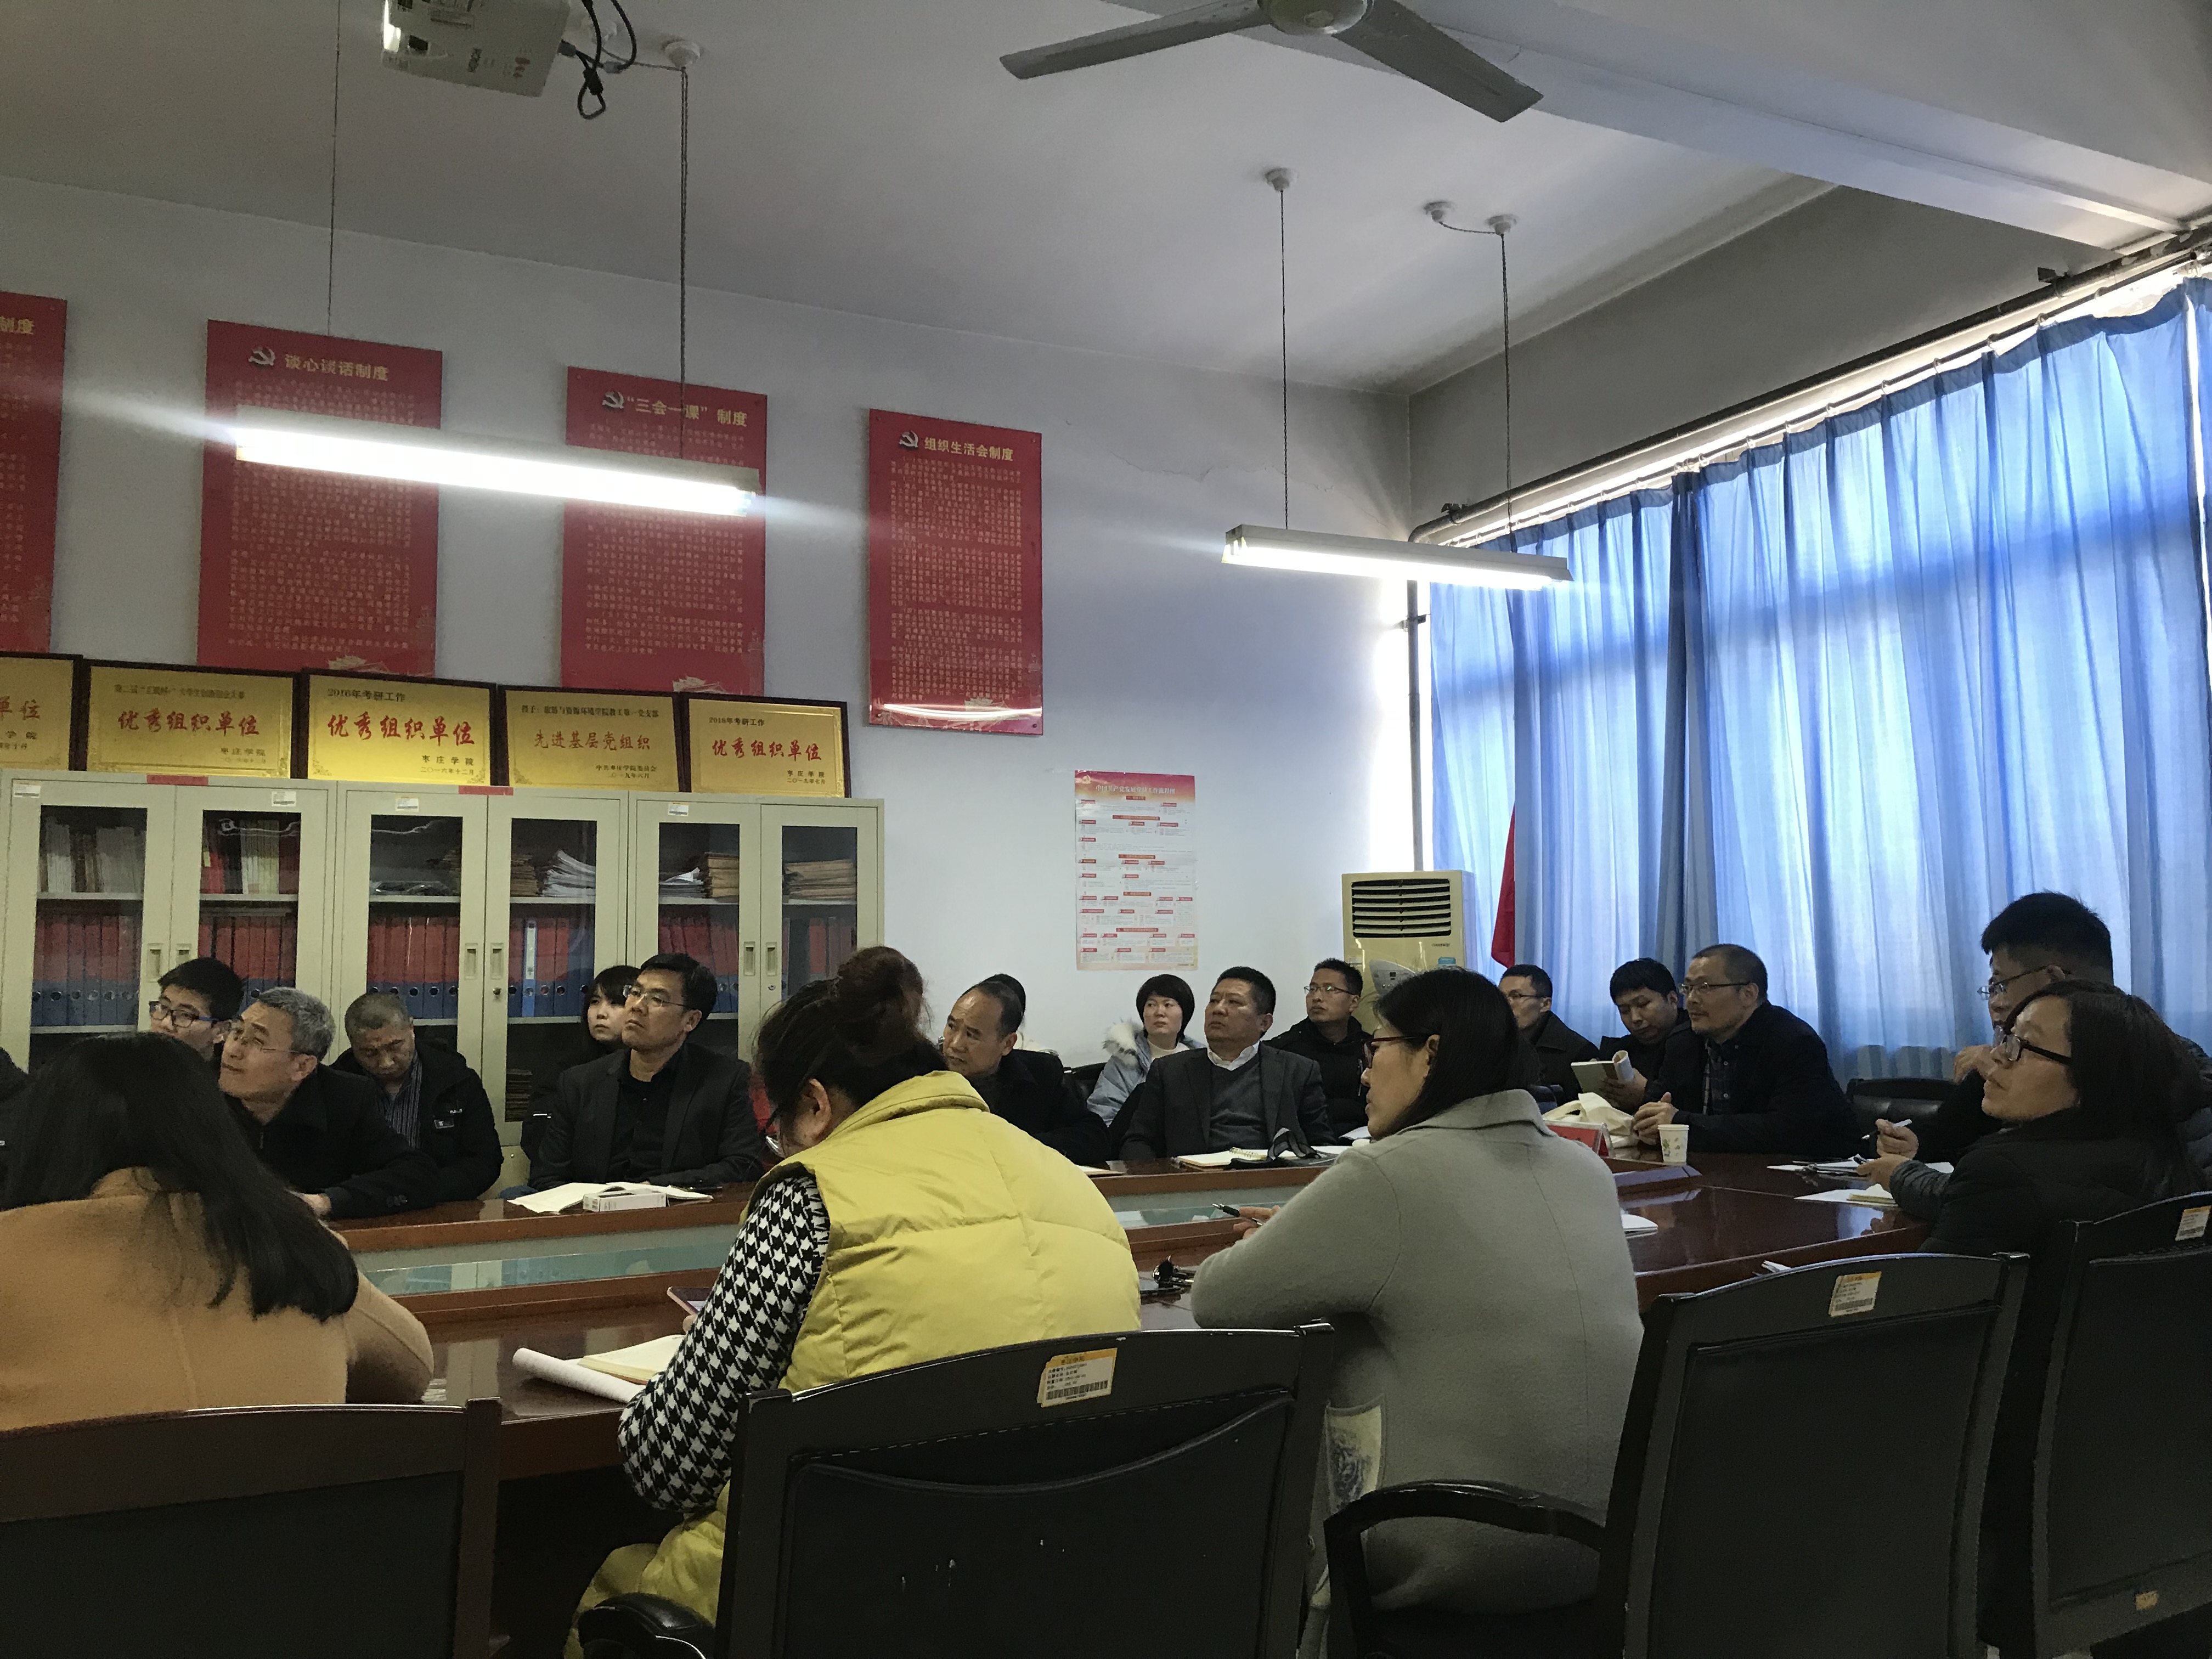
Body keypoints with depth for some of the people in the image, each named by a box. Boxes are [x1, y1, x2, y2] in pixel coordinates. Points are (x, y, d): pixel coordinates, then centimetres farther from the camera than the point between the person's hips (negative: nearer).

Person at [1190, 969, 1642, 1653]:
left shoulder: (1386, 1176, -17)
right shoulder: (1584, 1167, 5)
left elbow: (1217, 1300, -9)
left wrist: (1275, 1246, 11)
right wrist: (1314, 1238, 16)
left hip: (1459, 1560, -6)